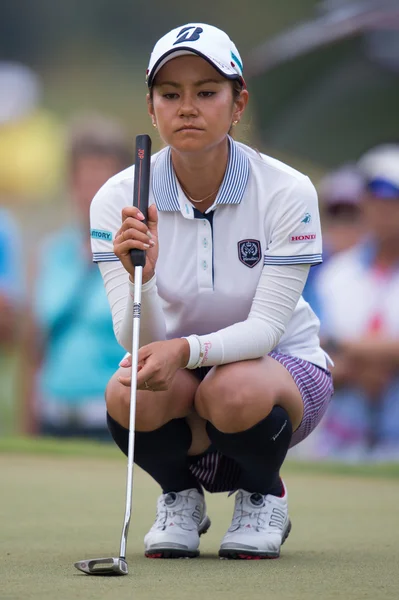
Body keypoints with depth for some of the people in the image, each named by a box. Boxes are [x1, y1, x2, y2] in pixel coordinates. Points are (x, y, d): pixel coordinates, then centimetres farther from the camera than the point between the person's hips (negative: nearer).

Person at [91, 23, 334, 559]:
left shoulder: (286, 192, -18)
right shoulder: (119, 199, -13)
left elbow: (266, 327, -23)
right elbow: (136, 338, -19)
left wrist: (188, 350, -42)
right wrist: (142, 277, -42)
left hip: (281, 367, -2)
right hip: (175, 373, 2)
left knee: (234, 392, -37)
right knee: (128, 394, -33)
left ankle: (264, 496, -1)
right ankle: (180, 497, 2)